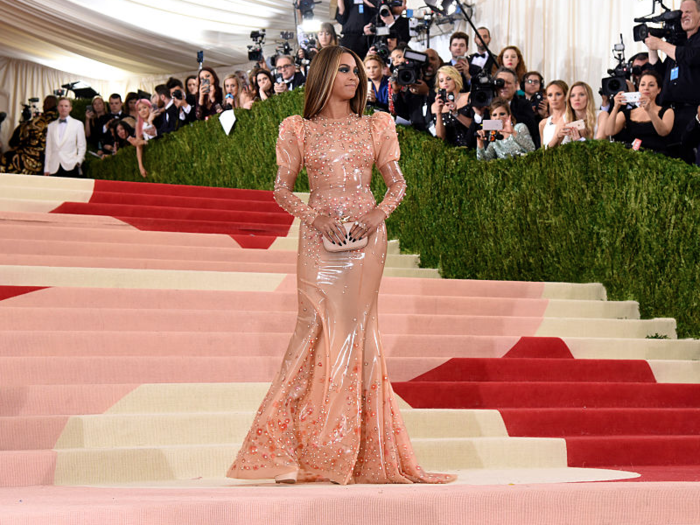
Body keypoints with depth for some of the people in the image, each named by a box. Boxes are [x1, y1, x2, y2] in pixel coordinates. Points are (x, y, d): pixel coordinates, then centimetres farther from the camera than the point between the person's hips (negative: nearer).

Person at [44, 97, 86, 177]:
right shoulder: (51, 126, 18)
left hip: (70, 167, -2)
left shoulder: (78, 124, 11)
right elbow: (48, 149, 15)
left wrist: (78, 161, -6)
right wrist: (46, 169, 9)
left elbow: (82, 146, 8)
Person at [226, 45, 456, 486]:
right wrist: (314, 217, -10)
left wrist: (379, 213, -7)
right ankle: (304, 451, -3)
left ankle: (360, 452, 4)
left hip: (366, 236, 1)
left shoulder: (376, 127, 12)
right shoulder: (299, 130, 8)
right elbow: (282, 189, 7)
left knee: (357, 329, 0)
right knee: (318, 328, -8)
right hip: (321, 236, -1)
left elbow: (397, 183, 12)